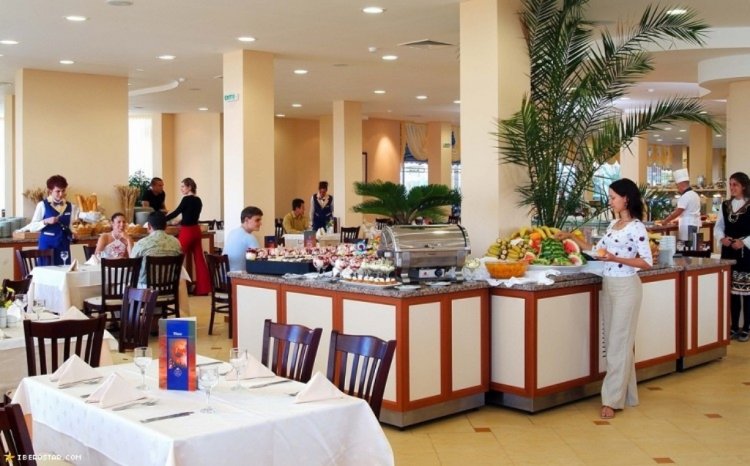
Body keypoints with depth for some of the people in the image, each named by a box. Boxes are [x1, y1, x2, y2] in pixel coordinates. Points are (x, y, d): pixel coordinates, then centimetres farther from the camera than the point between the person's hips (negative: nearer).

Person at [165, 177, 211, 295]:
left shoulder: (187, 199, -11)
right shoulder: (198, 200, 12)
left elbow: (176, 212, -8)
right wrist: (181, 221, 36)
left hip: (187, 232, -8)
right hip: (196, 230, 8)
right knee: (199, 258, 6)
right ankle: (203, 288, 7)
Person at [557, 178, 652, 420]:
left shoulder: (636, 227, -12)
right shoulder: (613, 225, 12)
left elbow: (647, 262, -15)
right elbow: (597, 250, 19)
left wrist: (615, 258, -21)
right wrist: (572, 237, 15)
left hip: (626, 287, -8)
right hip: (608, 286, 8)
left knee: (618, 343, -6)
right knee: (615, 342, 10)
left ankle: (611, 399, -3)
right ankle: (627, 395, 19)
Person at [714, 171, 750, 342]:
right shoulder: (725, 205, 9)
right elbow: (718, 227, 12)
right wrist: (722, 238, -7)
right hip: (729, 252, 5)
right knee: (732, 290, 10)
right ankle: (734, 326, 19)